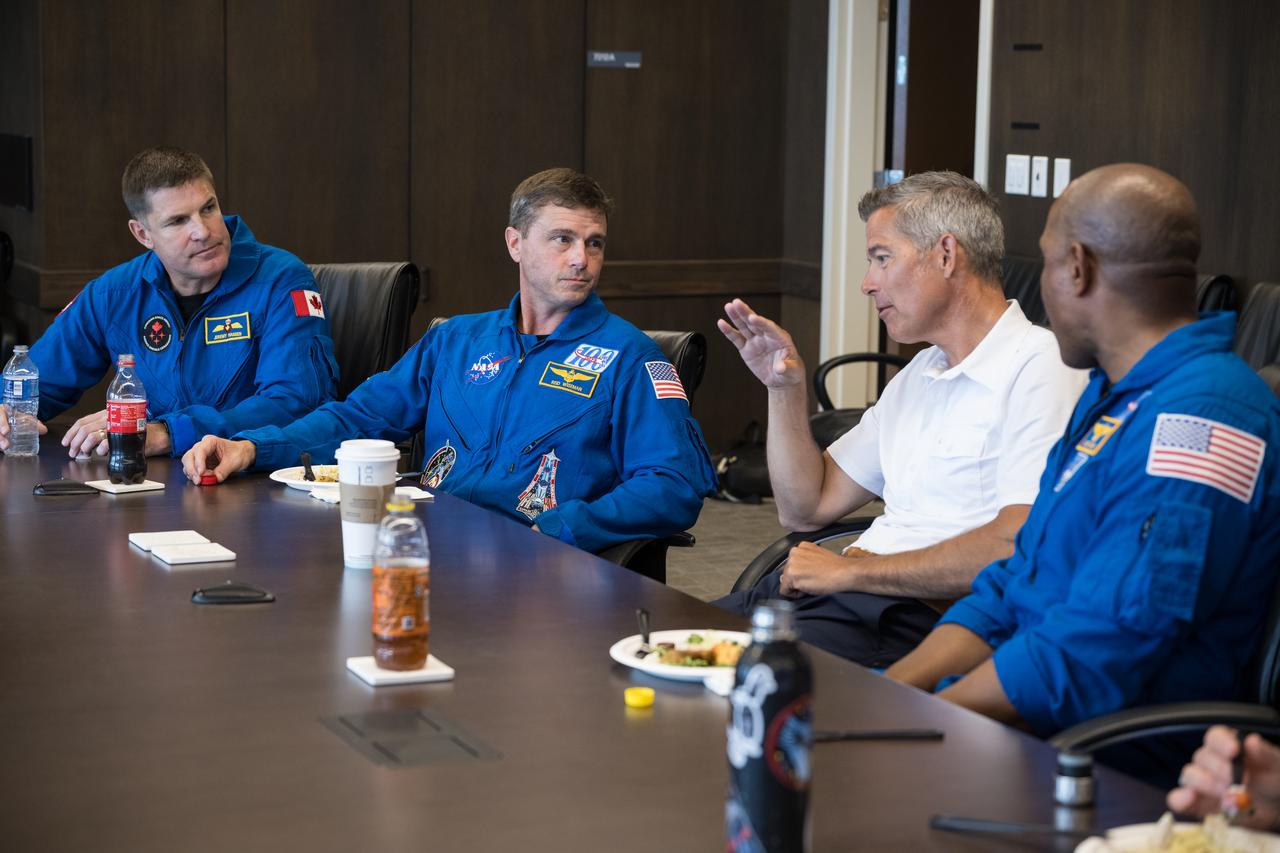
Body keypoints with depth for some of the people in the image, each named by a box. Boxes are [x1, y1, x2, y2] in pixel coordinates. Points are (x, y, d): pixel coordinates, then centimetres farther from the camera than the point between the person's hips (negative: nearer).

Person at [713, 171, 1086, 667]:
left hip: (928, 617, -8)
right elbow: (807, 509, 25)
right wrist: (784, 389, 12)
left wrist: (851, 570, -13)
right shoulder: (917, 377, 22)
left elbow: (1015, 547, -20)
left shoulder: (1041, 370, -8)